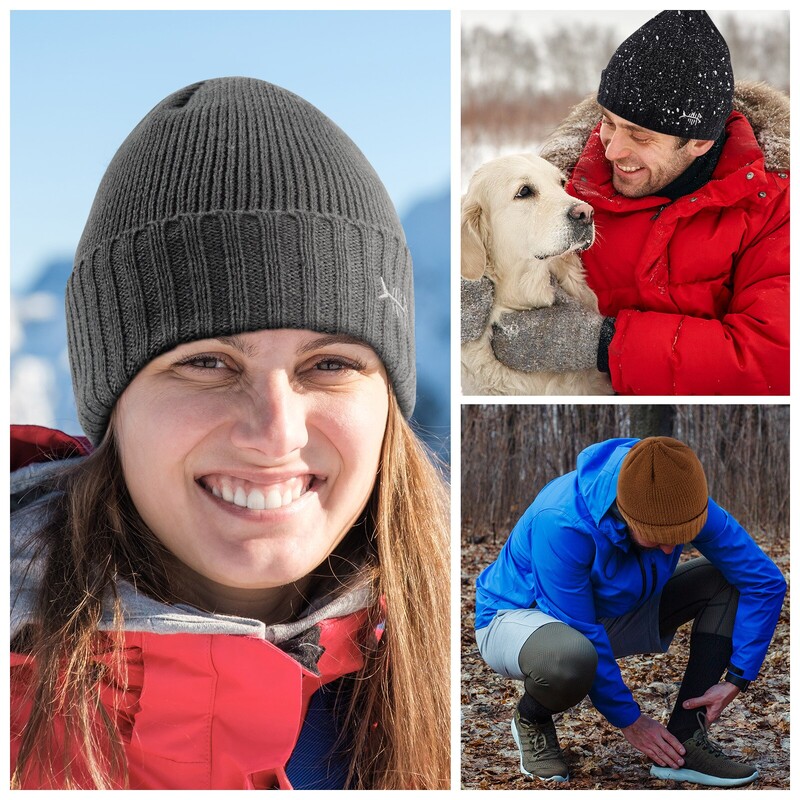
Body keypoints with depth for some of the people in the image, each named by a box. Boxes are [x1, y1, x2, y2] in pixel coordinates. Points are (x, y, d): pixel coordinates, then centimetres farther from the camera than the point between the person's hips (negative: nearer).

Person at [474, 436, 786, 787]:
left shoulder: (685, 505, -21)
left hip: (611, 615, 6)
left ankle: (684, 741, -10)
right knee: (570, 658, -43)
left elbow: (766, 581, -13)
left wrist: (736, 680, -16)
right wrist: (629, 720, -20)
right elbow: (582, 635, -29)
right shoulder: (561, 523, -36)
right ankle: (531, 720, -6)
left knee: (727, 581, -11)